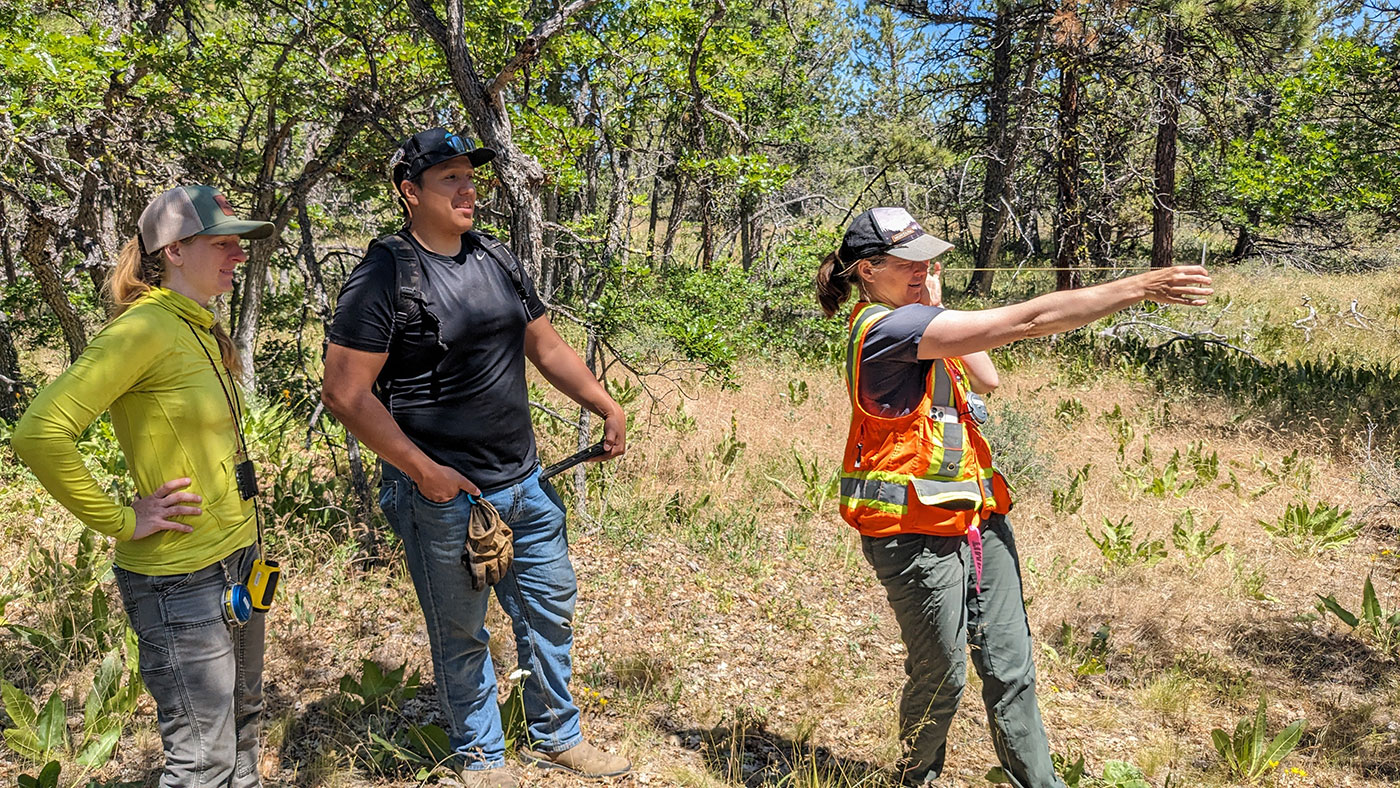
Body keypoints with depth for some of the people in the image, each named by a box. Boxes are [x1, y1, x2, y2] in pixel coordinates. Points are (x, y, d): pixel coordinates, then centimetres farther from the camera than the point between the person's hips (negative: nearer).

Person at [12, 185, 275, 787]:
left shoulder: (202, 331, 9)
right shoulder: (143, 329, -18)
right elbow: (39, 435, -27)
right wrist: (121, 522, -19)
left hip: (237, 557, 9)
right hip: (180, 579, -9)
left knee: (242, 721, 22)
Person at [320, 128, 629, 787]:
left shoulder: (496, 259, 8)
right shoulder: (385, 275, -13)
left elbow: (546, 346, 16)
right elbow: (345, 392, -17)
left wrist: (608, 407, 6)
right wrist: (424, 471, -18)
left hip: (524, 482, 7)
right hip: (444, 495, -7)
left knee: (551, 606, 18)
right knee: (461, 635, 10)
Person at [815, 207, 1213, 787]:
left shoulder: (907, 324, 12)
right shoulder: (889, 328, -21)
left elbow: (987, 378, 14)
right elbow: (1027, 320, -23)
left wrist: (936, 309, 5)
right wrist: (1139, 288, -19)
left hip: (976, 517, 9)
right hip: (917, 532, -9)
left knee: (1010, 667, 11)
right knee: (941, 676, 8)